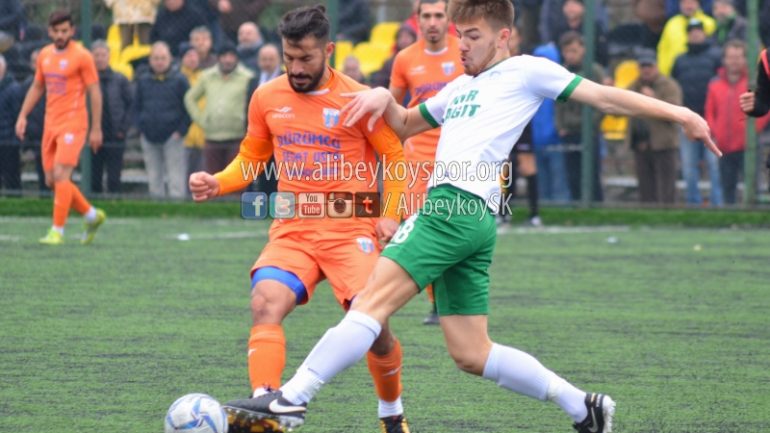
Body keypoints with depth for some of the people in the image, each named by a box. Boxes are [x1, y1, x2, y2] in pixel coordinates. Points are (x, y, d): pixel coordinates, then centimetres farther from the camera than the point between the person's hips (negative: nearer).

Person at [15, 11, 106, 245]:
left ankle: (57, 231, -12)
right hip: (51, 124, 7)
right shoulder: (44, 55, 11)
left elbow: (95, 92, -6)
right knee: (52, 180, 7)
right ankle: (92, 215, 24)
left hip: (73, 124, -7)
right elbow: (37, 88, 23)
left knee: (61, 175, -16)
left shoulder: (81, 56, -7)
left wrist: (96, 129, -9)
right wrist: (23, 116, 14)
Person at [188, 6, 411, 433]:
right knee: (265, 303, -25)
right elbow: (251, 159, 17)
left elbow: (396, 158, 4)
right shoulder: (266, 98, 5)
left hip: (351, 230, -2)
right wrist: (217, 183, -2)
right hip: (292, 229, 3)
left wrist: (391, 216, -7)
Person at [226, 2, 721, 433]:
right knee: (471, 354, 7)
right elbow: (407, 124, 41)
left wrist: (676, 112, -1)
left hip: (456, 205, -9)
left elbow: (601, 95, 6)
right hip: (471, 222, 9)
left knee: (373, 301, -15)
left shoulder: (526, 71, 8)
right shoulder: (461, 87, 30)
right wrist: (384, 98, 19)